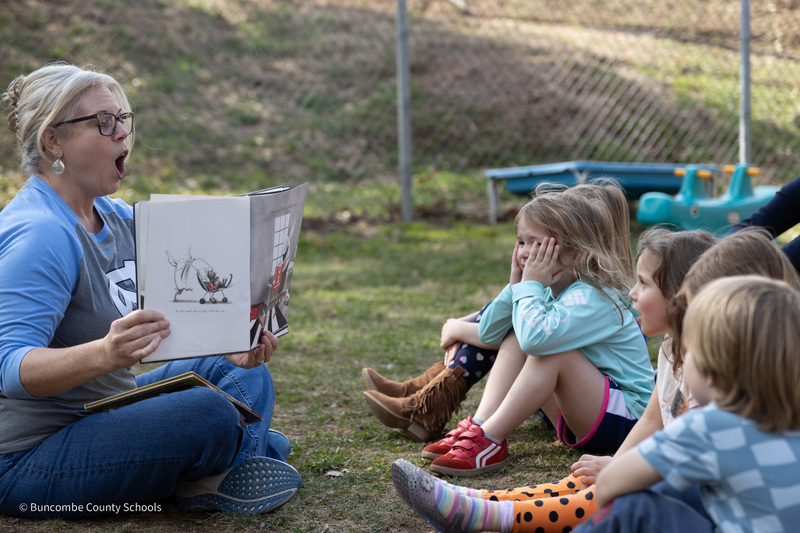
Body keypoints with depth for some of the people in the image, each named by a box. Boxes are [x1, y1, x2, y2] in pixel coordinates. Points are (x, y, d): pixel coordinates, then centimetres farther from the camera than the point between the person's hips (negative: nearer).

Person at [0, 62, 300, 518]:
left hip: (101, 411, 11)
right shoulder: (40, 234, -22)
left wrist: (233, 345, -8)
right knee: (208, 413, -27)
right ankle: (253, 448, 5)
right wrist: (105, 354, -46)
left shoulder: (119, 219, 8)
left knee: (241, 372, 17)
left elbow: (165, 324, 10)